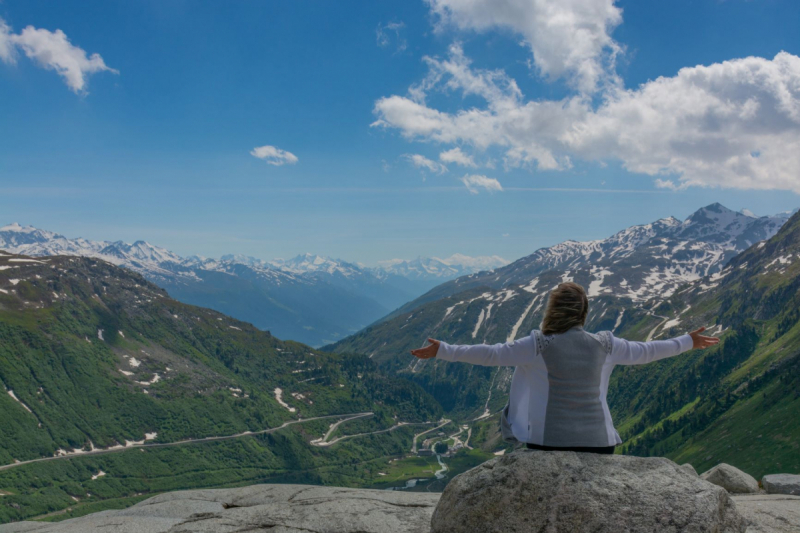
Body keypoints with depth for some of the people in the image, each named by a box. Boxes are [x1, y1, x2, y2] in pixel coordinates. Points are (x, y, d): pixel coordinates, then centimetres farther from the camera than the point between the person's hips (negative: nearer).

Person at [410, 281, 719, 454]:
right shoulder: (604, 345, 3)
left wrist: (442, 351, 1)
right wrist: (688, 342, 30)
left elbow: (491, 354, -6)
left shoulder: (538, 345, -6)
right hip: (597, 442, 3)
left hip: (550, 442, -3)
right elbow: (644, 352, 15)